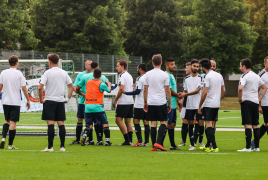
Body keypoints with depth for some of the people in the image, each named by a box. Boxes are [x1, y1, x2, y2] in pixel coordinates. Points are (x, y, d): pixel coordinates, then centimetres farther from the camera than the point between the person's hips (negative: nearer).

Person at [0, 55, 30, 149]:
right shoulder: (19, 74, -7)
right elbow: (24, 88, -7)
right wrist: (28, 100, 1)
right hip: (15, 102, -4)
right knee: (13, 122, -1)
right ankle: (10, 144, -1)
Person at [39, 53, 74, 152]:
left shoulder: (47, 72, -7)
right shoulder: (64, 73, 8)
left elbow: (40, 87, -15)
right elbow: (71, 86, 12)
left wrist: (41, 99, -4)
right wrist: (68, 98, 15)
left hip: (49, 101, -4)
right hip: (60, 101, 4)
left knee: (50, 123, -6)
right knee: (61, 123, 6)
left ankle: (50, 146, -9)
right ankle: (62, 146, 6)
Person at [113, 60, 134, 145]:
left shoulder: (122, 75, -11)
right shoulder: (129, 76, 18)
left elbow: (121, 89, -17)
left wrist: (115, 100, -11)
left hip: (123, 102, -9)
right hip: (130, 101, 9)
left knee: (119, 120, -6)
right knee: (128, 121, 10)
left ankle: (127, 140, -11)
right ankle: (130, 140, 6)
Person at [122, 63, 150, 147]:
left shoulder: (140, 79, -12)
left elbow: (137, 91, -16)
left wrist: (125, 92, -9)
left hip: (140, 105, -8)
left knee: (136, 121, -3)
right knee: (146, 122, 8)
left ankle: (140, 141, -9)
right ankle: (146, 141, 7)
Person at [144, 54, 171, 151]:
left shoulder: (148, 74, 4)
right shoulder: (165, 75, -5)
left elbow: (145, 89, 8)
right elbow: (167, 90, -4)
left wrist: (145, 102, 17)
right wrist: (169, 103, 5)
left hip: (151, 103, 3)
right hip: (161, 102, -3)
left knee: (153, 123, 6)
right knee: (164, 122, 4)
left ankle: (154, 146, 5)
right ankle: (158, 142, -12)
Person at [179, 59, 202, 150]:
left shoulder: (200, 78, -3)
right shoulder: (186, 78, 11)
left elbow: (197, 91, -12)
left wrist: (185, 94, -15)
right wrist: (181, 99, 0)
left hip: (198, 105, -4)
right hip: (189, 105, 4)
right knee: (190, 124, 3)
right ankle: (192, 144, 6)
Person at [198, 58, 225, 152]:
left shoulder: (207, 77, -13)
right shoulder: (219, 76, 11)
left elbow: (205, 93, -19)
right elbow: (223, 91, 15)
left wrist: (200, 106, -13)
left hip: (208, 105, -8)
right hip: (217, 104, 8)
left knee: (208, 125, -7)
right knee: (209, 125, 18)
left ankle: (214, 147, -15)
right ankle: (207, 146, 27)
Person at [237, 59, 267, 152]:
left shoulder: (245, 76, -10)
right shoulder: (256, 76, 14)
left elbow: (240, 88, -26)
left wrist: (240, 99, -13)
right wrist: (259, 98, 19)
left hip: (246, 102, -7)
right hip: (255, 102, 7)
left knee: (247, 125, -9)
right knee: (255, 125, 11)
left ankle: (248, 147, -12)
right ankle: (256, 147, 12)